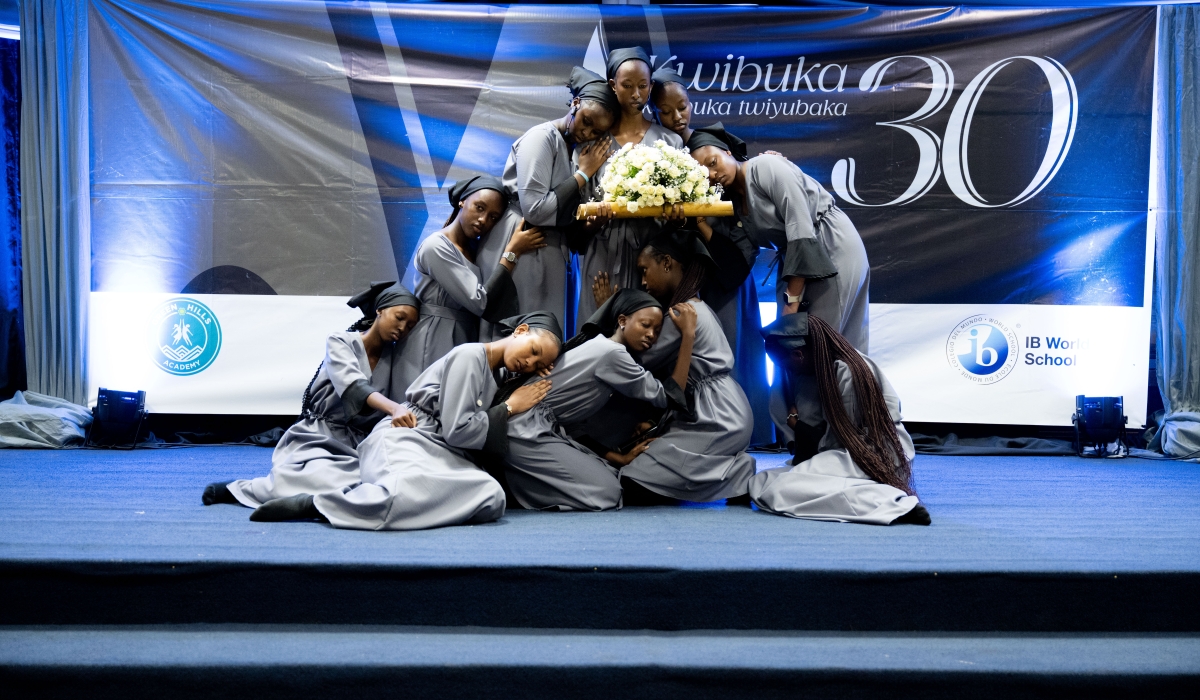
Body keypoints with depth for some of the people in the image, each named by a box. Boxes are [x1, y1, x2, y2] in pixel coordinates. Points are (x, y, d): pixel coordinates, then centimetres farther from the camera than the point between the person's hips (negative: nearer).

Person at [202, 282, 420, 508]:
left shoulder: (394, 356, 10)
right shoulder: (340, 342, -4)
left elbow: (406, 401, 3)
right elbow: (353, 387, -23)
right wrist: (394, 408, -40)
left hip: (359, 444, 5)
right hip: (321, 436, -5)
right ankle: (238, 489, -8)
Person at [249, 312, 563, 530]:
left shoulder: (499, 375, 22)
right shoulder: (468, 356, -4)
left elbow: (489, 443, 20)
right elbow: (457, 431, -10)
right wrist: (509, 408, 1)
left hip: (443, 456, 8)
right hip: (405, 440, -8)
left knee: (492, 497, -27)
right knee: (410, 493, -43)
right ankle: (314, 503, -21)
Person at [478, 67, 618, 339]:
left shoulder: (580, 147, 13)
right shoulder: (541, 137, -12)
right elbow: (534, 210, -21)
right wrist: (583, 174, -12)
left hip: (552, 253, 8)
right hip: (522, 252, -8)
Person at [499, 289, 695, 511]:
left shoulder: (599, 347, 16)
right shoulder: (611, 352, -14)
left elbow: (581, 424, 15)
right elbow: (669, 397, -9)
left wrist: (619, 458, 7)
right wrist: (688, 334, -9)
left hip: (542, 431, 10)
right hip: (526, 433, -10)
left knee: (611, 476, 9)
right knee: (606, 492, -11)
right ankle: (512, 486, -5)